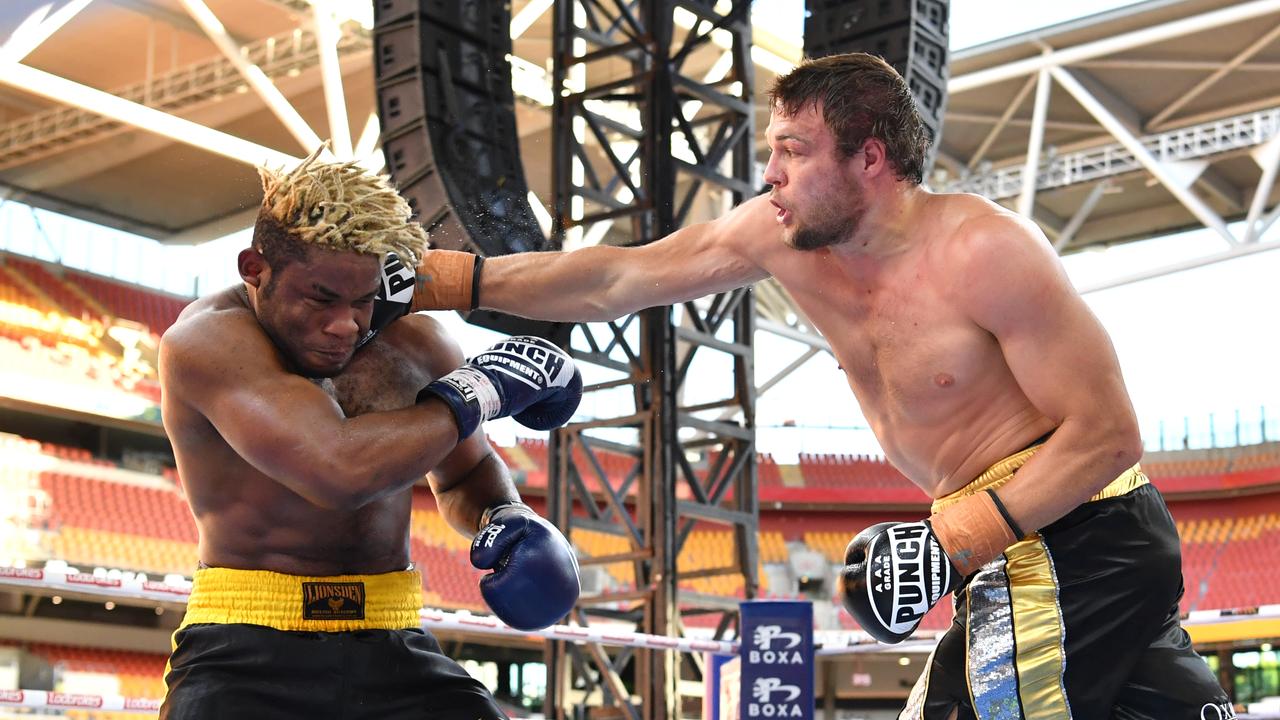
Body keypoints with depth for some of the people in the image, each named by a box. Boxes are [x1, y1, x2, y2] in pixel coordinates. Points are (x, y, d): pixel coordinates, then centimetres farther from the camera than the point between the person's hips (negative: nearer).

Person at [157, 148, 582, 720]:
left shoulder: (414, 344, 5)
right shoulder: (208, 340, -13)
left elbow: (466, 473, 25)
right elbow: (339, 471, -28)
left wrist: (507, 516, 1)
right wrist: (477, 389, -14)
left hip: (390, 649, 5)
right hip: (246, 651, -4)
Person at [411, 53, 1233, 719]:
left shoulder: (985, 250, -21)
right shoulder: (782, 237, 0)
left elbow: (1108, 435, -20)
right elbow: (615, 280, 4)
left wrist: (955, 540, -25)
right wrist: (455, 279, 1)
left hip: (1080, 535, -8)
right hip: (1004, 536, 8)